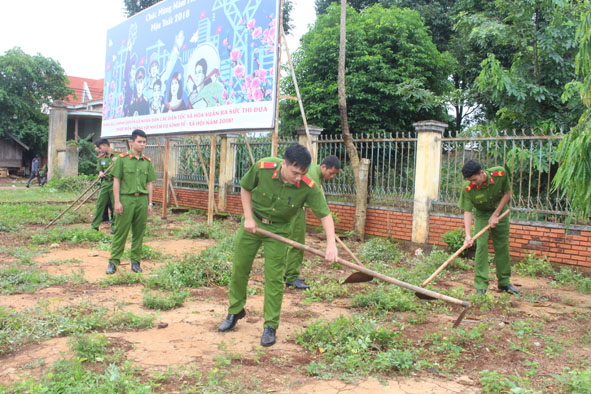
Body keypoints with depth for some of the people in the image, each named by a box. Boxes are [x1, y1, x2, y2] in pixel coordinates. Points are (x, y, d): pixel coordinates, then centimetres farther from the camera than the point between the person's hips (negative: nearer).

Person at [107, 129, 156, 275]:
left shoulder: (147, 162, 10)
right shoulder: (122, 159, -1)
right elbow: (116, 181, -2)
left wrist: (150, 203, 9)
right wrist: (117, 201, -8)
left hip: (142, 200, 4)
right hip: (126, 199, -3)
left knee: (139, 232, 7)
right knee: (121, 231, -1)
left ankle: (136, 261, 17)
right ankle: (113, 261, 7)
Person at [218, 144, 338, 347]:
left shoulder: (309, 187, -27)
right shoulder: (262, 168, -26)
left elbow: (325, 214, -21)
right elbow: (245, 188, -7)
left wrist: (331, 243, -34)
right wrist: (248, 218, -11)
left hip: (278, 230, -1)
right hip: (253, 222, 2)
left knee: (274, 277, -4)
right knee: (239, 268, 12)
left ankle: (270, 327, 11)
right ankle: (235, 311, 35)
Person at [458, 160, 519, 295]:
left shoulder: (500, 174, -27)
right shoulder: (468, 188, -28)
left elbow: (507, 193, -12)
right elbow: (467, 211, -25)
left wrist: (495, 215, -16)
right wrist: (468, 235, -36)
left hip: (500, 211, 2)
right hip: (481, 214, -2)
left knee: (502, 247, 7)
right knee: (481, 246, -14)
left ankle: (504, 282, 22)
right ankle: (481, 286, -11)